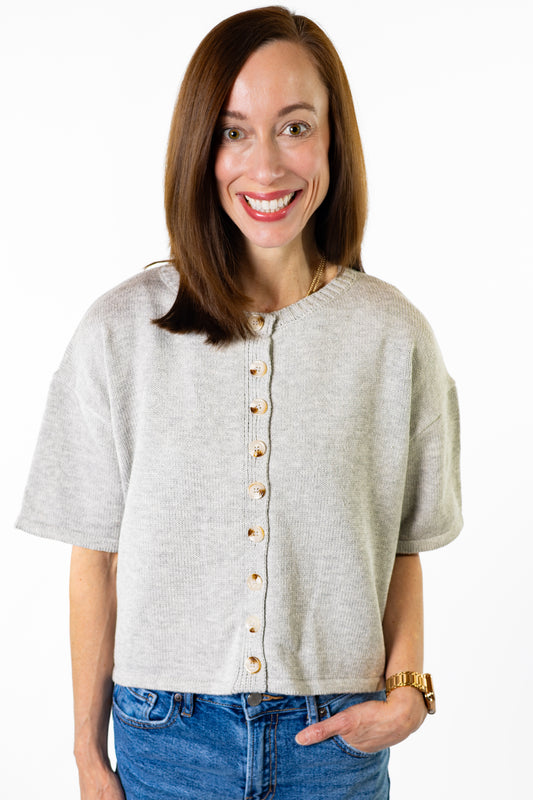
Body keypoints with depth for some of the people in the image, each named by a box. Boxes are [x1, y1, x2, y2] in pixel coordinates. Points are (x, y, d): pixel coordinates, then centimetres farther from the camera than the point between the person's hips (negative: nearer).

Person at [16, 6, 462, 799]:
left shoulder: (393, 335, -5)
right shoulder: (120, 331, -8)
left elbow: (402, 549, 5)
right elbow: (96, 558, -3)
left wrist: (407, 683, -9)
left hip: (336, 736, 1)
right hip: (165, 735, 0)